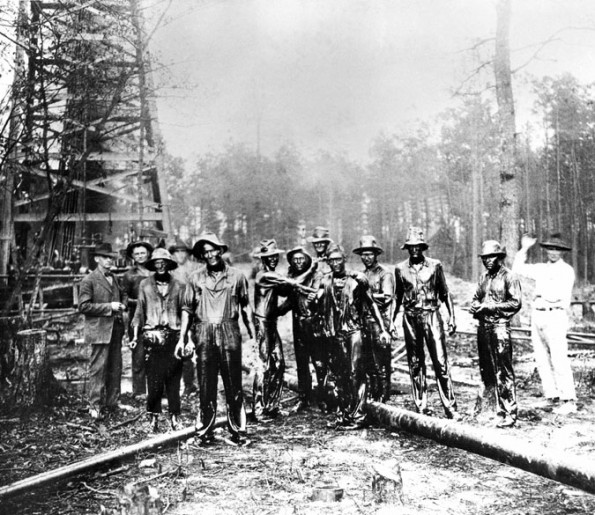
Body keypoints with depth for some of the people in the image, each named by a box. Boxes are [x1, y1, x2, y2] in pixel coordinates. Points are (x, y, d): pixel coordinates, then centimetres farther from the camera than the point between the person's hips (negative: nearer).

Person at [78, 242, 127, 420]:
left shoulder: (114, 279, 16)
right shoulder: (89, 280, -6)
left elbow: (123, 294, 32)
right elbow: (83, 306, -13)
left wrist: (122, 305, 10)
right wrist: (108, 307, -16)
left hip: (116, 328, 7)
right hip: (99, 330, -7)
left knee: (115, 368, 10)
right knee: (98, 368, -5)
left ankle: (112, 402, 20)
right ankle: (95, 406, 3)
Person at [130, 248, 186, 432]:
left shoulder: (178, 286, 7)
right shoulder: (145, 285, 9)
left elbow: (184, 312, 6)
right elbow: (139, 311, 11)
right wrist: (135, 335, 3)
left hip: (173, 336, 0)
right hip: (151, 336, 0)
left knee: (173, 378, 0)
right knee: (154, 379, -2)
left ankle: (174, 417, 8)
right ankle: (153, 417, 8)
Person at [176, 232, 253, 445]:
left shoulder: (236, 276, 6)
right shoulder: (196, 278, 8)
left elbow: (245, 306, 12)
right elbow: (187, 309, 10)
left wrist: (252, 333, 6)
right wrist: (182, 338, 4)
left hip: (229, 333, 0)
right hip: (204, 334, 1)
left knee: (234, 385, 1)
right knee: (205, 385, 3)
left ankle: (238, 430, 10)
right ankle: (204, 431, 12)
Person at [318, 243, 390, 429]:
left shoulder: (356, 278, -3)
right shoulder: (326, 281, 8)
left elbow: (372, 304, 2)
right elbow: (321, 308, 5)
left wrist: (383, 329, 0)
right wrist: (322, 293, -13)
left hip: (354, 330, -4)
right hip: (335, 333, 4)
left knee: (356, 373, -9)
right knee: (339, 375, 9)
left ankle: (357, 415, -4)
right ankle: (343, 413, 19)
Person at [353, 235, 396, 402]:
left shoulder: (384, 273, -4)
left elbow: (387, 297, -14)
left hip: (380, 320, -6)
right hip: (365, 320, 6)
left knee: (382, 361, -3)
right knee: (369, 360, 10)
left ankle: (383, 396, 4)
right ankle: (373, 393, 19)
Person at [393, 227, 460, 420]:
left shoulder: (435, 265, 2)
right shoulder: (400, 269, 6)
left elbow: (445, 294, 7)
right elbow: (397, 297, 15)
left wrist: (452, 317, 0)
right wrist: (391, 320, 11)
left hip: (431, 316, -2)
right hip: (410, 317, 2)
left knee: (441, 362, -6)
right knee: (415, 364, 6)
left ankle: (450, 407, -2)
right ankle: (421, 405, 15)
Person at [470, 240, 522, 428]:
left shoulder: (508, 277, -5)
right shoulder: (484, 277, 16)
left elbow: (516, 303, -11)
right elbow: (476, 298, 24)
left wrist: (491, 307, -15)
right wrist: (475, 307, 2)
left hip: (499, 326, -7)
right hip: (483, 326, 7)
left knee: (503, 372, -8)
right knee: (486, 370, 11)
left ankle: (509, 413, -3)